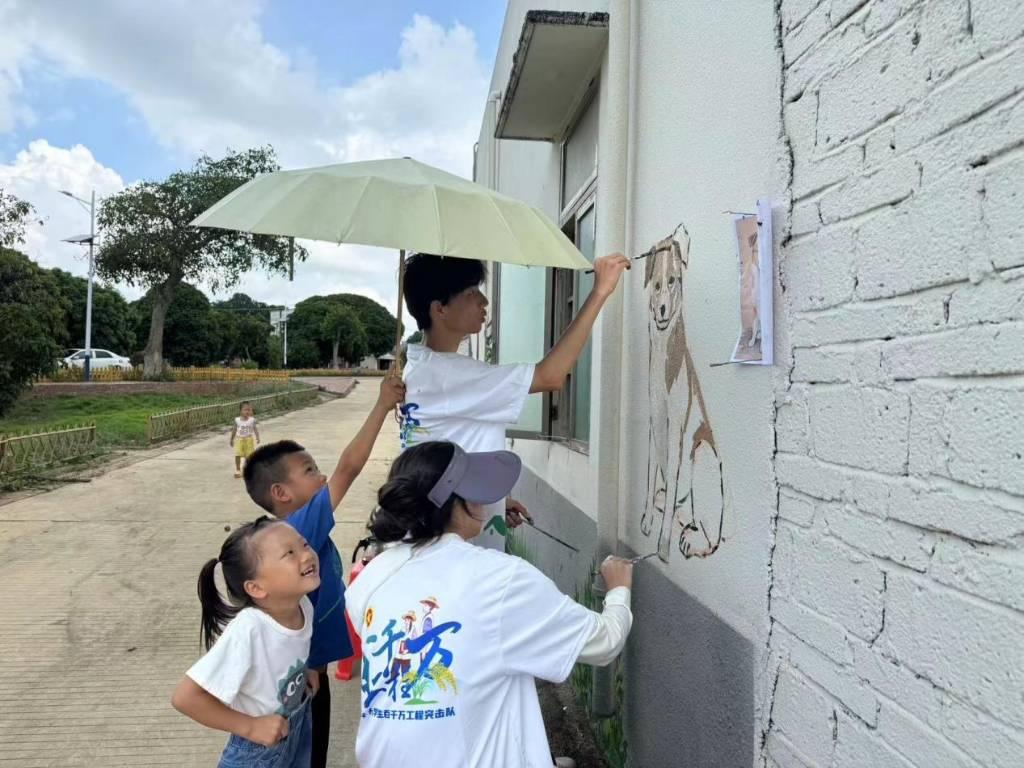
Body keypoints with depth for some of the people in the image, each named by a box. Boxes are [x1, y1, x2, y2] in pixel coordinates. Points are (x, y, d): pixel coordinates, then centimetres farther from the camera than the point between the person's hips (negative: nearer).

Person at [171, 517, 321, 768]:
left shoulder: (303, 606, -16)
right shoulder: (248, 629, -35)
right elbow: (185, 697, -30)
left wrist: (304, 674, -7)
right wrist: (250, 727, -24)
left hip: (300, 730, 5)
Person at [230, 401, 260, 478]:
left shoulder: (252, 420, -8)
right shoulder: (237, 420, -4)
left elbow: (255, 429, -9)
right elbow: (234, 429, 7)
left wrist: (257, 438, -21)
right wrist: (231, 439, 12)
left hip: (249, 440, -1)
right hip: (239, 439, 1)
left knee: (248, 456, 5)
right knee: (237, 455, -6)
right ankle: (238, 470, 9)